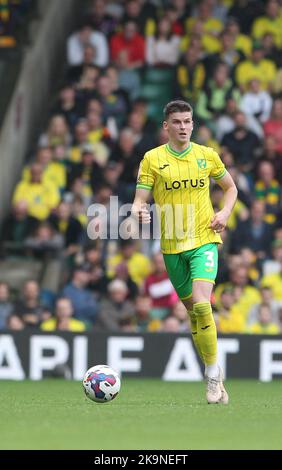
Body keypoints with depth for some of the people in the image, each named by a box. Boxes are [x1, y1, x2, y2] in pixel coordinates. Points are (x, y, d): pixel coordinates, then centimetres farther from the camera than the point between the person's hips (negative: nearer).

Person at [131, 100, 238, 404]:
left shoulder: (207, 155, 4)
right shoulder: (152, 159, 1)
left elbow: (230, 188, 18)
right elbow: (140, 199, -2)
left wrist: (225, 213, 0)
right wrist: (139, 212, -25)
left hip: (204, 240, -1)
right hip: (172, 245, 1)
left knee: (201, 304, -21)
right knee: (192, 310, 7)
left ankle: (213, 373, -12)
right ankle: (214, 379, 19)